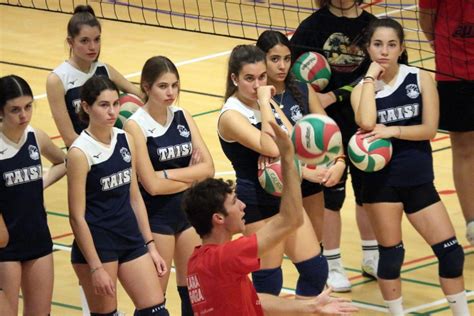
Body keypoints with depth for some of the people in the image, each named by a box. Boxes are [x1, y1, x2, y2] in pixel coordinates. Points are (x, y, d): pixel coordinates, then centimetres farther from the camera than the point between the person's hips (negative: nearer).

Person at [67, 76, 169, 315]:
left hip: (130, 240, 6)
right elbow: (77, 217, -14)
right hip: (96, 244, -6)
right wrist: (96, 268, -16)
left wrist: (150, 245, 10)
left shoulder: (125, 140, 4)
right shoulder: (80, 152, -15)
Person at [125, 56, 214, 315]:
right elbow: (152, 185, -19)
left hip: (188, 210, 6)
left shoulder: (183, 117, 2)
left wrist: (168, 174, -15)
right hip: (155, 216, -6)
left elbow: (207, 167, -4)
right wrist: (191, 176, -8)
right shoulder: (136, 125, -14)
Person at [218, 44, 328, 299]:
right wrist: (264, 103, -24)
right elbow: (270, 148, -30)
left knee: (316, 269, 10)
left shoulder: (268, 103, 7)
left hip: (285, 195, 8)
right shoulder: (231, 115, -17)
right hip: (257, 202, -8)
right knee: (268, 282, -3)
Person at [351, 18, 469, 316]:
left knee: (450, 251, 1)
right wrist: (370, 78, -16)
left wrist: (392, 131, -20)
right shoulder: (362, 88, -3)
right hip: (381, 180, -1)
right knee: (391, 254, 5)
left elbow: (429, 129, -8)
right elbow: (366, 123, -24)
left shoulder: (421, 79, -2)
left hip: (419, 180, 1)